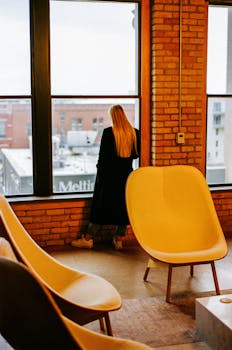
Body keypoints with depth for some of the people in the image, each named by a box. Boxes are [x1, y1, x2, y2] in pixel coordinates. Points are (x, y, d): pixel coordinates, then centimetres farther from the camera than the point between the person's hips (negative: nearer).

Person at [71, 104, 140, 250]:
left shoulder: (108, 132, -14)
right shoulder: (135, 133, -3)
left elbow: (103, 155, -10)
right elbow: (136, 154, 7)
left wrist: (100, 171, 2)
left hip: (109, 174, -3)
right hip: (126, 174, 3)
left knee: (101, 205, 5)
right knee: (124, 206, 11)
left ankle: (88, 239, 13)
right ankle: (119, 239, 17)